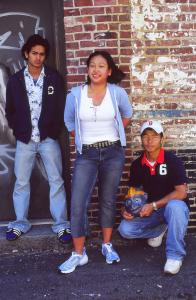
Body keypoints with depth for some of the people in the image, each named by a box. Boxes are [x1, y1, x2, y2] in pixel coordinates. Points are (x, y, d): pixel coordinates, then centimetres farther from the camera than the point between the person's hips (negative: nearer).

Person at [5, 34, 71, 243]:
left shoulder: (54, 78, 1)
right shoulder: (15, 80, 4)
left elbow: (61, 108, 2)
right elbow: (10, 110, 10)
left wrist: (54, 131, -5)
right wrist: (18, 130, 1)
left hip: (48, 138, -1)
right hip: (24, 139, 2)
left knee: (56, 180, 0)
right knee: (21, 182, 7)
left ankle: (61, 224, 9)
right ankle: (21, 223, 21)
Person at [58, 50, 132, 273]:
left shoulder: (118, 93, -6)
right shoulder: (75, 94, -5)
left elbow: (127, 115, 14)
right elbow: (69, 122, 12)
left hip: (113, 153, 0)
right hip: (86, 155, 0)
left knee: (108, 201, 10)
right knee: (78, 204, -6)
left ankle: (107, 246, 27)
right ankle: (78, 254, 8)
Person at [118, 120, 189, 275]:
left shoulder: (173, 161, -17)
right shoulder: (137, 164, -2)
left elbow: (181, 192, -22)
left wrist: (154, 205, -25)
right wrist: (126, 208, -13)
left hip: (173, 207, -5)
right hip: (150, 210, 5)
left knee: (175, 207, -40)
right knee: (125, 229, -15)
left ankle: (175, 255, -21)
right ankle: (159, 229, 14)